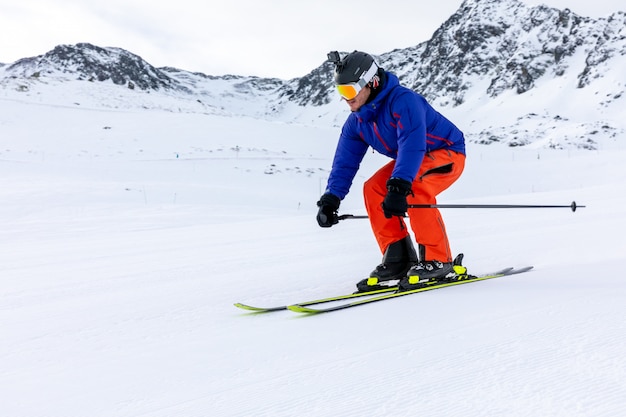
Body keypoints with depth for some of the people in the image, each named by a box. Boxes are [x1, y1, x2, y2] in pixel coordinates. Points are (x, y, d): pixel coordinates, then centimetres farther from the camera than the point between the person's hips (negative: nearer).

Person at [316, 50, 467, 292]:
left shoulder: (403, 101, -30)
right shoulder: (356, 122, -5)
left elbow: (412, 145, -42)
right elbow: (345, 163, -3)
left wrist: (399, 186, -54)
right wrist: (330, 199, -15)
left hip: (447, 154, -8)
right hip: (412, 161, 8)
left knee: (412, 187, -34)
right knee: (373, 189, -10)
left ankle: (438, 262, -25)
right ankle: (398, 261, -7)